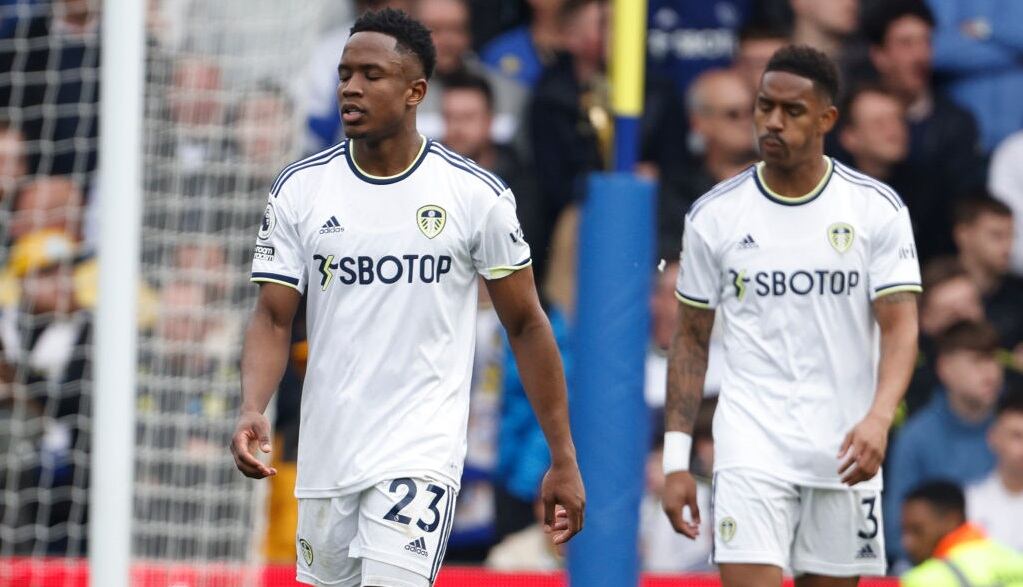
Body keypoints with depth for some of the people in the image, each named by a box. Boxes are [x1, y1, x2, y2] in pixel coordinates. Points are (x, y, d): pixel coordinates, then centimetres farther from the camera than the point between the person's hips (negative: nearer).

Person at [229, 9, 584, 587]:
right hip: (327, 451, 4)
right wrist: (252, 410, -18)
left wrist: (563, 460, 2)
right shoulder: (300, 189, 2)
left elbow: (526, 324, 3)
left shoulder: (476, 194, -4)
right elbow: (273, 319, 2)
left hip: (422, 452, -4)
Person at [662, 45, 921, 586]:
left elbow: (900, 328, -6)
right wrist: (675, 459, 3)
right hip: (750, 444, -1)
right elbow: (691, 340, 9)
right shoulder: (714, 215, 3)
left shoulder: (878, 209, 0)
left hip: (846, 453, 1)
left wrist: (878, 419, -24)